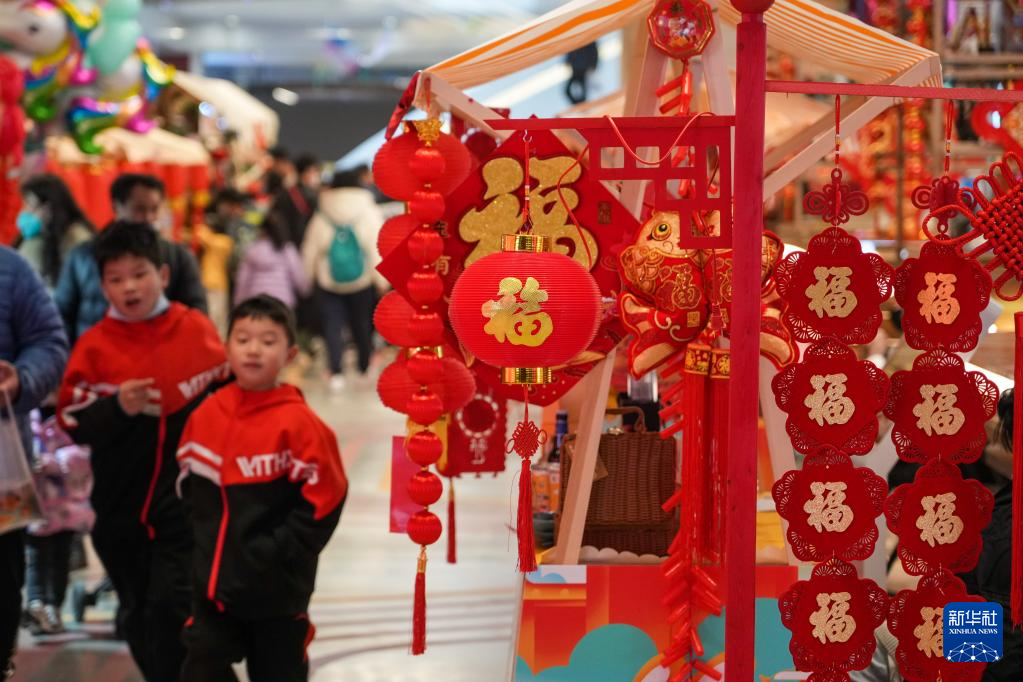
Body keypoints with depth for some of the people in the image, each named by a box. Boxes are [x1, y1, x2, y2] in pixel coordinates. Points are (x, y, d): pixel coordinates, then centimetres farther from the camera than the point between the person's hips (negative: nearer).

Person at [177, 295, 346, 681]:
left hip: (277, 587, -4)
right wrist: (205, 538, 5)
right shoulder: (206, 416, 1)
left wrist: (275, 553, -16)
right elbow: (189, 480, 14)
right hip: (215, 579, 4)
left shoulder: (297, 424, -14)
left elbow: (323, 500, -15)